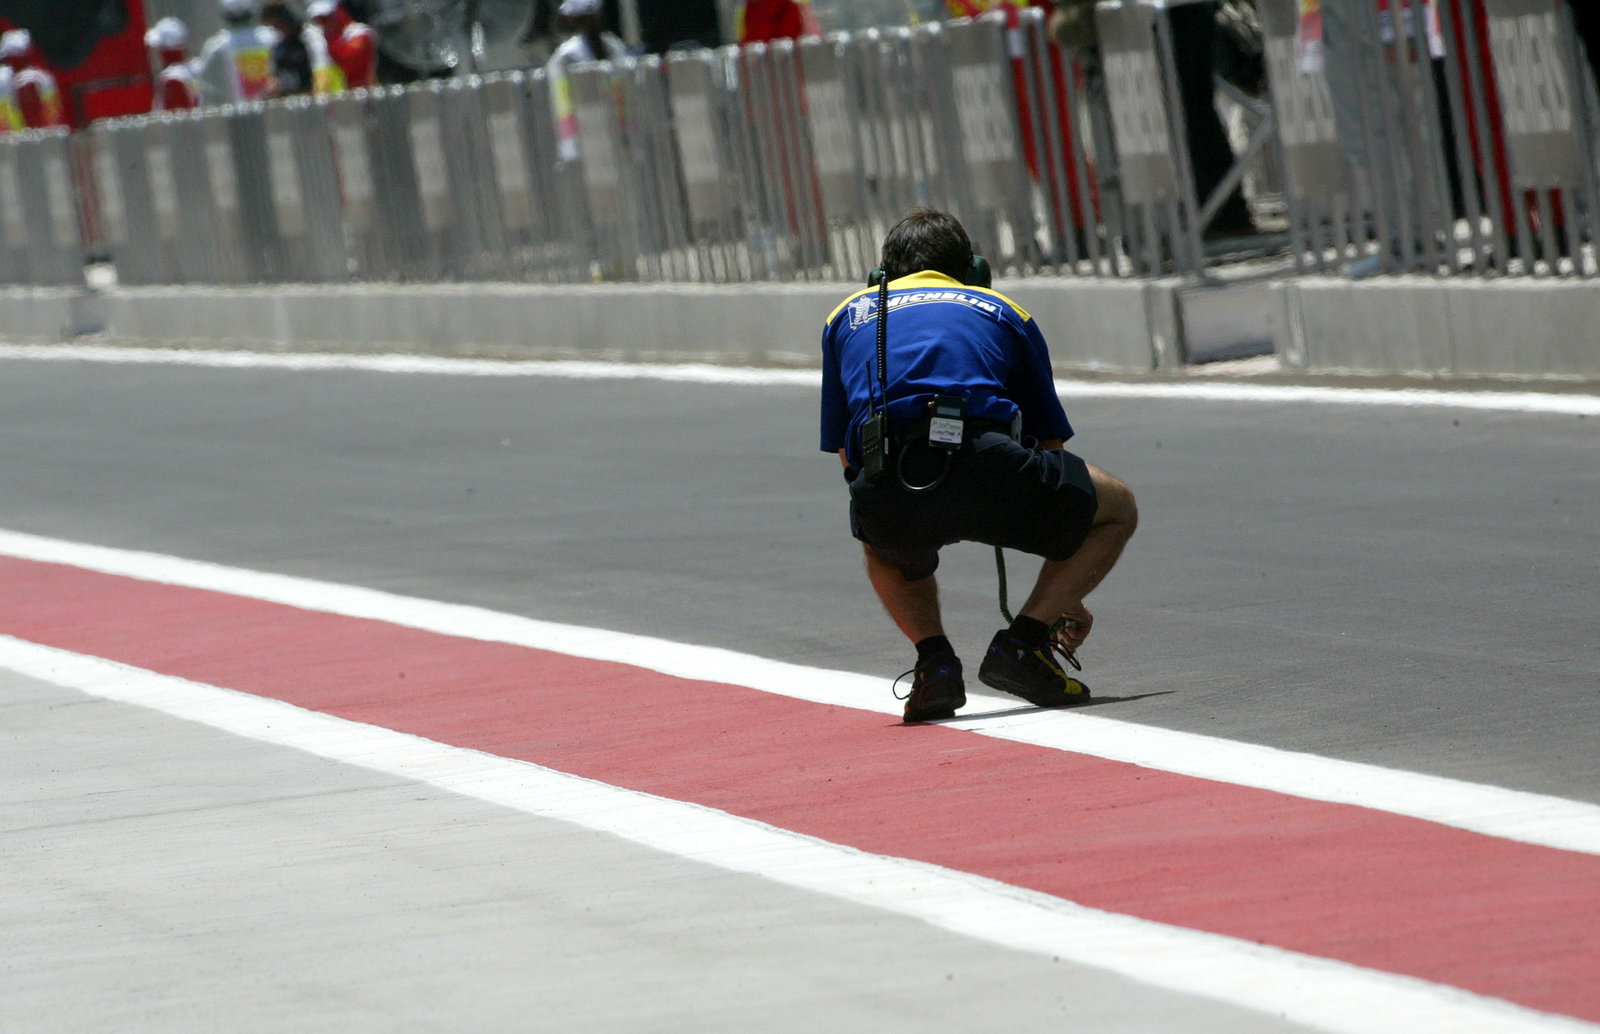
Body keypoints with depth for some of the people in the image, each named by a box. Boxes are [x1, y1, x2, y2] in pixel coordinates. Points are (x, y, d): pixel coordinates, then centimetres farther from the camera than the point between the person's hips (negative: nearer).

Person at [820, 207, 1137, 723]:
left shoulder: (849, 316, 31)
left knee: (882, 548, 40)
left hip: (886, 501, 2)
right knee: (1117, 509, 25)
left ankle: (933, 659, 13)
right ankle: (1023, 641, 9)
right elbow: (1050, 446, 37)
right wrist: (1065, 597, 47)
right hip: (982, 467, -2)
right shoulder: (1004, 312, 30)